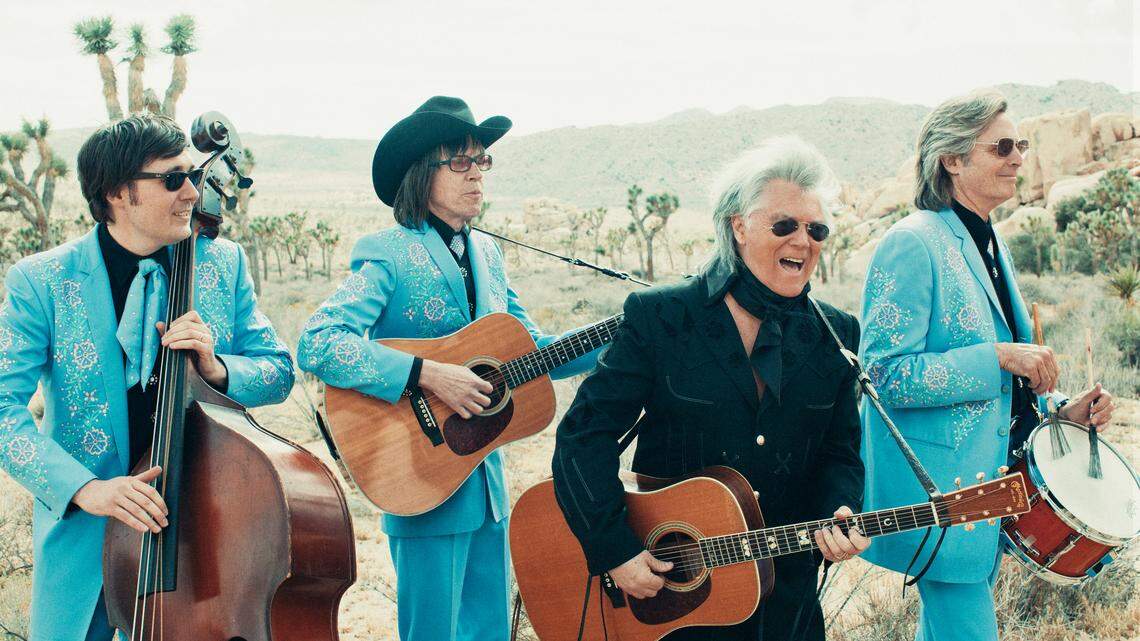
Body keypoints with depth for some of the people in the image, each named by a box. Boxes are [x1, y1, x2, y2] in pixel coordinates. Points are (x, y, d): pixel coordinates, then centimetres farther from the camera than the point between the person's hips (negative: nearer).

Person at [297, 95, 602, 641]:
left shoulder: (486, 254, 11)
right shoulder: (388, 254, -12)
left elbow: (531, 351, 15)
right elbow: (316, 345, -24)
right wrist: (426, 375, -28)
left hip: (487, 481, 7)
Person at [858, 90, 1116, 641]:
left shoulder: (989, 246, 13)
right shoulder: (913, 243, -16)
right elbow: (886, 374, -22)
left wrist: (1058, 409, 6)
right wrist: (999, 357, -24)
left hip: (990, 480, 9)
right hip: (934, 486, -9)